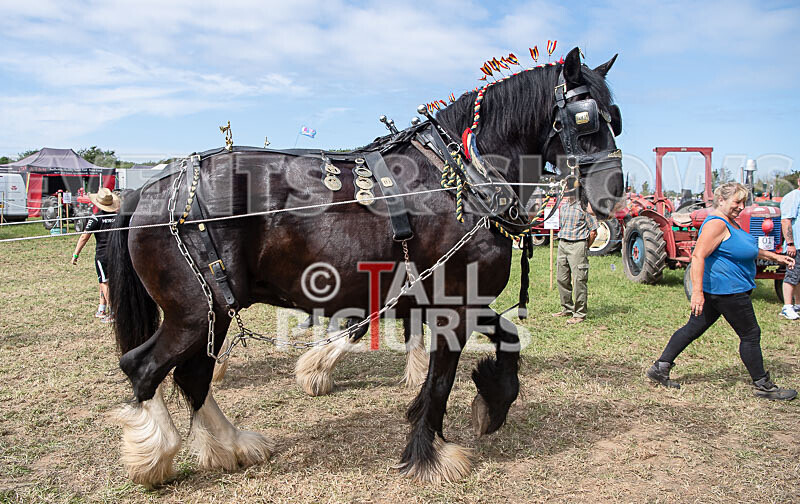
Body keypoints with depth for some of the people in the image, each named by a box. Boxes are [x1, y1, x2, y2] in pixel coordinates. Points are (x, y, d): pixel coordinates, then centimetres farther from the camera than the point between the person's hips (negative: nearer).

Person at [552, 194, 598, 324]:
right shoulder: (563, 206, 14)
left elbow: (593, 231, -6)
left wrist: (584, 248, -2)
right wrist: (563, 242, 15)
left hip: (578, 245, -7)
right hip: (562, 243, 7)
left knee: (579, 280, -5)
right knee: (562, 279, 11)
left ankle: (580, 314, 2)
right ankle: (567, 309, 24)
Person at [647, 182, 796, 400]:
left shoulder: (730, 223, 15)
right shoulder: (716, 224, -19)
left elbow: (746, 248, 32)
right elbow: (698, 256, -29)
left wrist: (774, 256, 30)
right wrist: (697, 291, -35)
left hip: (715, 290, 11)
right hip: (727, 290, -11)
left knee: (693, 328, 10)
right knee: (750, 335, 2)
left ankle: (660, 368, 12)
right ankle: (763, 386, 16)